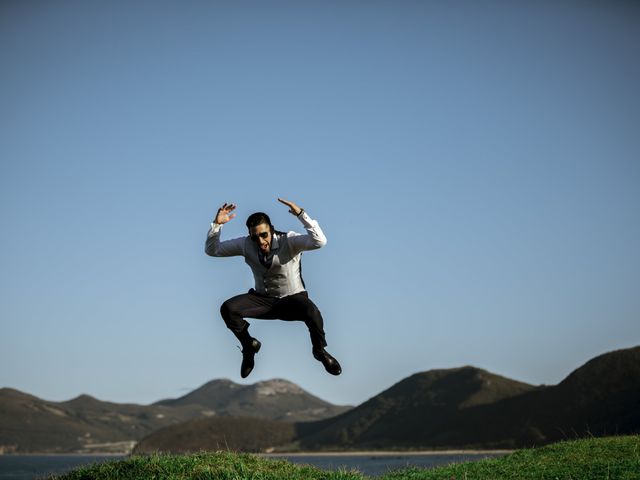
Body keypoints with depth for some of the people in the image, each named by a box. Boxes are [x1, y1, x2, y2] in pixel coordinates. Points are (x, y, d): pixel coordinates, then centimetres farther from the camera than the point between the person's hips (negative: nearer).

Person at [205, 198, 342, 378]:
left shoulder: (288, 241, -19)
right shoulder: (246, 244, -8)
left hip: (292, 298, -3)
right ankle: (249, 346, 8)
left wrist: (301, 214, -41)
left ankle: (320, 350, -4)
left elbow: (320, 241, -35)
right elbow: (211, 250, -3)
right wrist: (217, 224, -18)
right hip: (263, 299, 3)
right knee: (227, 309, -21)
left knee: (311, 311, -37)